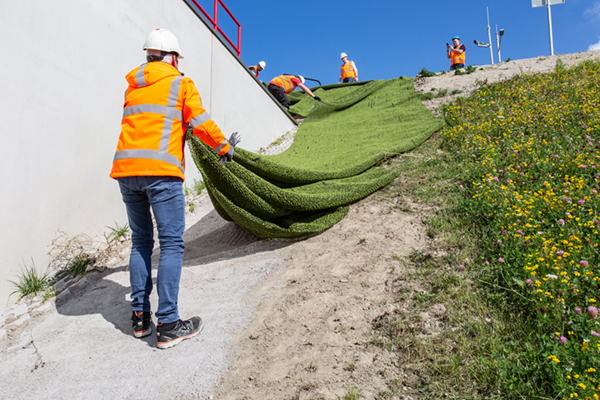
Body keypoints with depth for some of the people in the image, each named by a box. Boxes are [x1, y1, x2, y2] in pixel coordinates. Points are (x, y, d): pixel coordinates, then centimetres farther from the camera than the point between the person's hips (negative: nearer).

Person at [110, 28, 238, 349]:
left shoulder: (132, 86, 20)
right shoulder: (181, 84, 5)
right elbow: (201, 123, 0)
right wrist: (224, 146, 15)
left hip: (125, 167, 6)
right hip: (160, 171, -6)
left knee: (141, 242, 15)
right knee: (171, 244, -2)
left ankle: (139, 317, 18)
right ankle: (167, 326, -2)